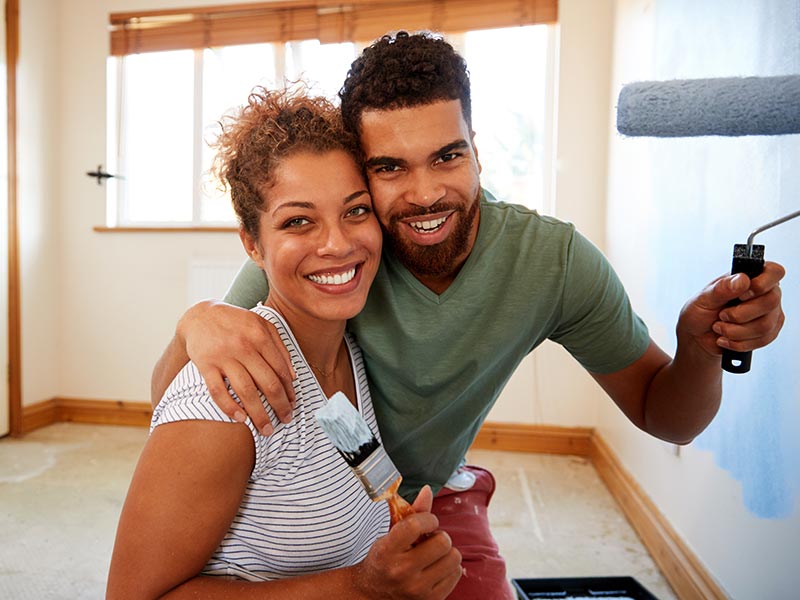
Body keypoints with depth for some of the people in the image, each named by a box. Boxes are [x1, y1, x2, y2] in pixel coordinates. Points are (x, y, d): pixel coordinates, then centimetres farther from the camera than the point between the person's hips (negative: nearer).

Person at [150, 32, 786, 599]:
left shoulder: (553, 258, -22)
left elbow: (661, 413, -11)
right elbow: (168, 399, -22)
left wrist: (701, 346, -33)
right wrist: (197, 322, -45)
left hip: (437, 498, 1)